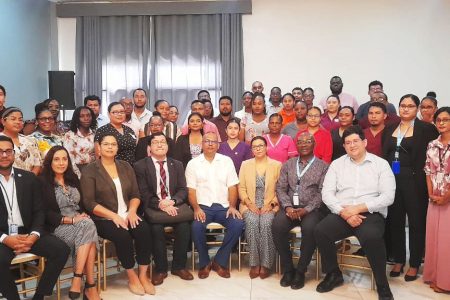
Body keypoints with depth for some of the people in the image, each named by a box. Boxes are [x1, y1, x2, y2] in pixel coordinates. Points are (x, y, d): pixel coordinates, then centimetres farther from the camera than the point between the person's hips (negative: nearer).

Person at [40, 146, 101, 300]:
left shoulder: (73, 178, 17)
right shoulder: (42, 182, -2)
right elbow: (45, 214, -9)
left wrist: (82, 215, -6)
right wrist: (71, 220, -16)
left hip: (80, 223, 5)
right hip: (57, 227, -5)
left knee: (88, 224, -31)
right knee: (88, 226, -32)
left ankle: (77, 280, -29)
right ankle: (90, 284, -31)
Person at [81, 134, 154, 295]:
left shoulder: (125, 167, 12)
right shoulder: (90, 171, -2)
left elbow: (135, 194, 10)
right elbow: (89, 203, -10)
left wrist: (132, 211, -10)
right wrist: (114, 216, -19)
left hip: (127, 215, 4)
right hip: (103, 219, -4)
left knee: (144, 230, -24)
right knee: (122, 235, -31)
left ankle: (143, 275, -11)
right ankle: (132, 276, -10)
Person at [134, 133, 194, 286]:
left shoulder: (177, 165, 14)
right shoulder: (140, 166, 4)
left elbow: (183, 190, 6)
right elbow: (143, 193, -5)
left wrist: (172, 201, -15)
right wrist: (160, 204, -21)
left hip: (174, 205, 3)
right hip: (152, 207, -2)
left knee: (184, 225, -26)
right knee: (156, 227, -31)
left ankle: (179, 266, -6)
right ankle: (160, 268, -11)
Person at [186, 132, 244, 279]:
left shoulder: (227, 161, 9)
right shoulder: (193, 163, 6)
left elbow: (232, 187, 5)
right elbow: (191, 190, 2)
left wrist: (232, 206, -10)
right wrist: (196, 208, -15)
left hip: (223, 206, 1)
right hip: (203, 206, -1)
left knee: (238, 224, -27)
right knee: (196, 226, -32)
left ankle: (220, 261, -6)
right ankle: (204, 263, -5)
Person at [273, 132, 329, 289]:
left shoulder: (323, 166, 6)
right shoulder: (288, 164, 16)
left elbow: (322, 193, -3)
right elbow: (281, 188, 9)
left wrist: (306, 209, -16)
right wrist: (287, 206, -9)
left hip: (313, 208, -2)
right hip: (291, 206, 3)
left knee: (309, 228, -34)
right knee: (277, 225, -27)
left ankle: (300, 271, -13)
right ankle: (287, 269, -9)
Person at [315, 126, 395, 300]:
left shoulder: (381, 164, 5)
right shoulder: (337, 164, 12)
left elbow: (388, 197, -5)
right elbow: (327, 193, 3)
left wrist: (358, 208, -14)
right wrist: (344, 212, -13)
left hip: (371, 214, -3)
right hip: (341, 214, 3)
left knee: (371, 237, -35)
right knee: (320, 231, -25)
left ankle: (382, 284, -10)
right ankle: (334, 274, 1)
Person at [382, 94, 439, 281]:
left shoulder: (426, 129, -2)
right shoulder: (390, 129, 11)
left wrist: (426, 182, -8)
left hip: (414, 181, -4)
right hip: (391, 180, 4)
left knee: (416, 222, 5)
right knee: (394, 221, 10)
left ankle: (414, 265, 16)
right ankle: (398, 261, 23)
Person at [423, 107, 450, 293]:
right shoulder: (432, 145, 8)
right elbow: (428, 171, 9)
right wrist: (431, 194, 0)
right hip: (435, 199, 5)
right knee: (433, 237, 9)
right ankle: (434, 276, 22)